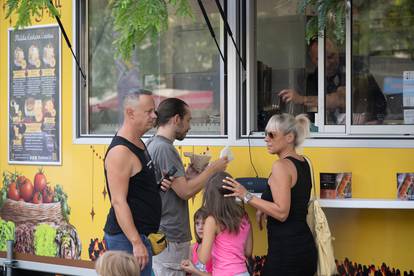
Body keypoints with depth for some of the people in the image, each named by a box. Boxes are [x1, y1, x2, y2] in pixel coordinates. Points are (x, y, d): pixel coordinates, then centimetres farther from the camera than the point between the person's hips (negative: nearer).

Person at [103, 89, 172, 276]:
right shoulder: (120, 152, -17)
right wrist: (136, 243, -25)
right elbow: (118, 202, -22)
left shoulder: (138, 144, 14)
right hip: (126, 237, -10)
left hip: (139, 234, 10)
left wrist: (157, 186, 6)